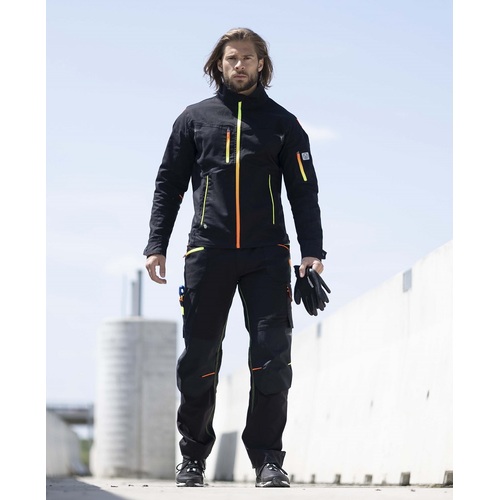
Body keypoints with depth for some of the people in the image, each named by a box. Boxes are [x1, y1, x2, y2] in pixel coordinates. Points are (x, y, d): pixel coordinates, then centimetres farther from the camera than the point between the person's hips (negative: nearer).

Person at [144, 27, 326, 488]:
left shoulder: (282, 123, 10)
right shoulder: (195, 119, 11)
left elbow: (304, 191, 9)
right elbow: (168, 186, 11)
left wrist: (312, 251, -1)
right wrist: (156, 246, 3)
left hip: (267, 256, 0)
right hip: (207, 254, 0)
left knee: (272, 358, -8)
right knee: (199, 358, 3)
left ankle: (269, 458, -1)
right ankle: (193, 456, 15)